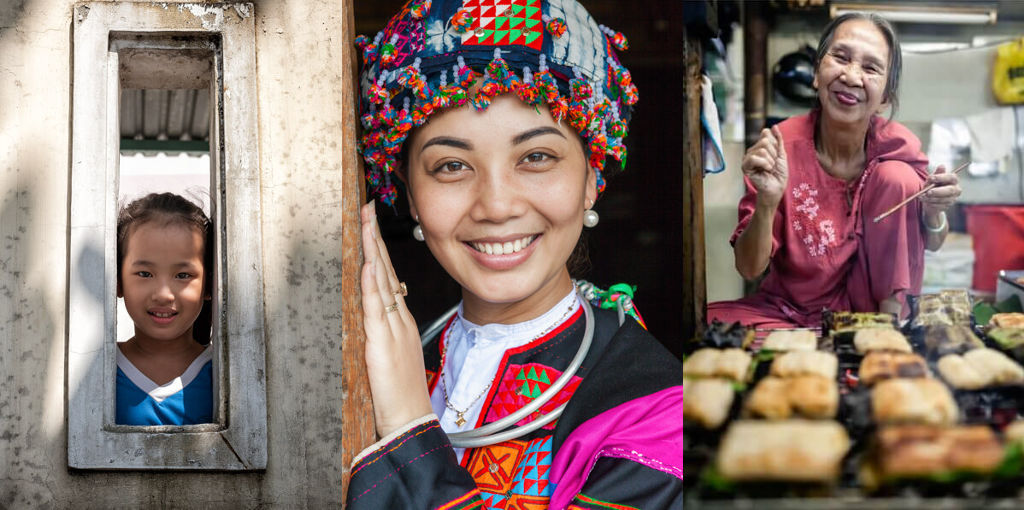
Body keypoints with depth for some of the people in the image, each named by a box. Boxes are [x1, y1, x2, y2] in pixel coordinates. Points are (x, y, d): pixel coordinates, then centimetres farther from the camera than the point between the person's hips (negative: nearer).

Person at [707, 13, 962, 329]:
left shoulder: (898, 146, -9)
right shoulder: (779, 146, -14)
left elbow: (930, 244, 6)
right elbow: (749, 268, -12)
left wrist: (934, 212, -18)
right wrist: (767, 202, -32)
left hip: (872, 307, 2)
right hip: (787, 311, -2)